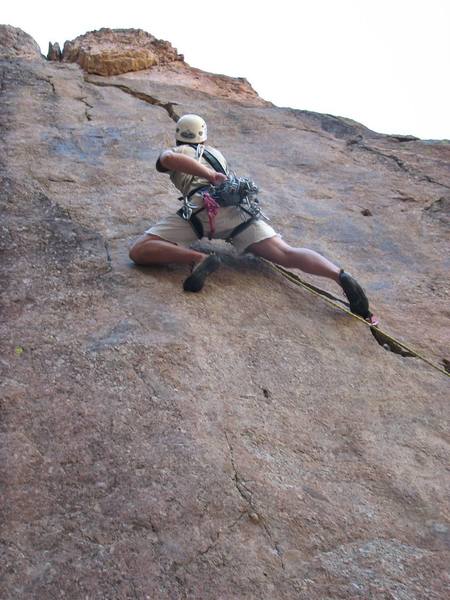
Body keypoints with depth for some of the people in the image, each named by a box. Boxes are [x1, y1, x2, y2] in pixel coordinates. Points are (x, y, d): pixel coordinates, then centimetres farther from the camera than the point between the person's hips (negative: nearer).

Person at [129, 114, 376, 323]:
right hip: (235, 208, 4)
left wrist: (210, 176, -7)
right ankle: (341, 276, -34)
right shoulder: (215, 153, 38)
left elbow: (169, 158, -3)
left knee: (139, 251, -5)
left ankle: (198, 259, -28)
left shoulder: (171, 154, 25)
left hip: (201, 208, -4)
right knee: (286, 255, -9)